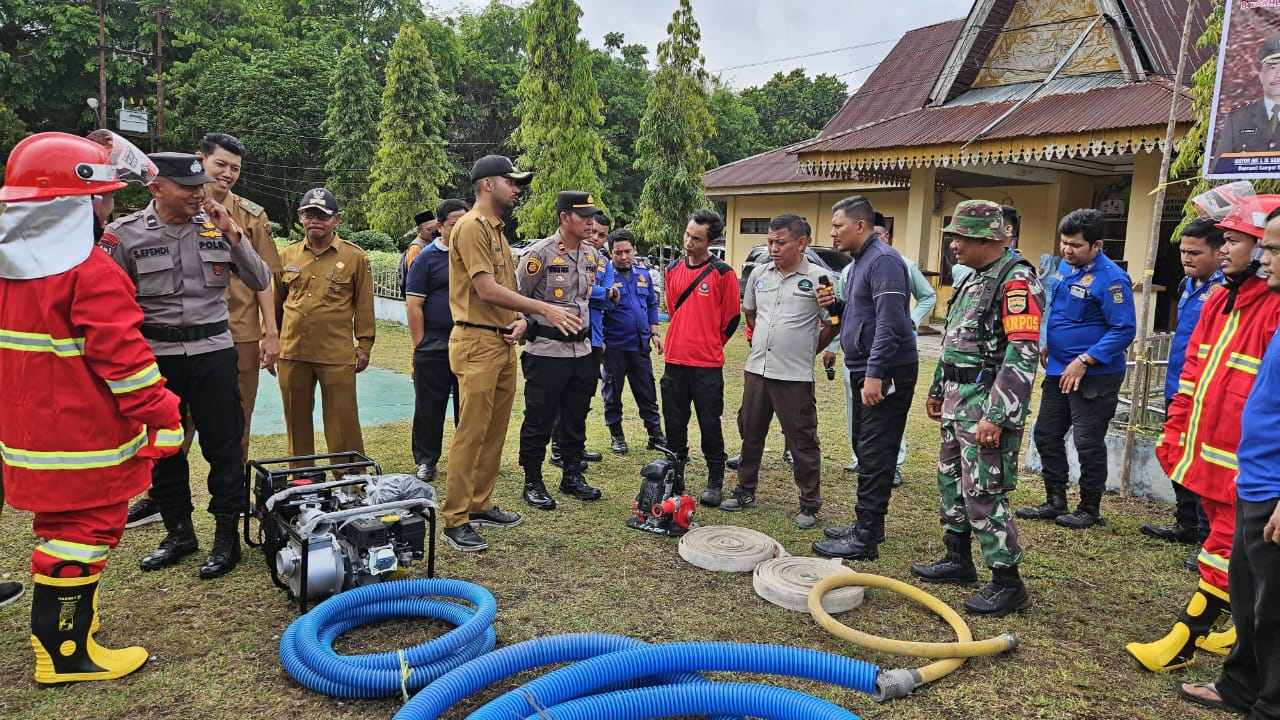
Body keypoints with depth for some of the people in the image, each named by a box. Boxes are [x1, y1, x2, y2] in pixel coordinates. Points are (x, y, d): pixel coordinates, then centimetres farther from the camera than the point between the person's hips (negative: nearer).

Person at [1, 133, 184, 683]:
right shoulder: (91, 274, -20)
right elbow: (122, 357, -23)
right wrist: (163, 419, -16)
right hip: (85, 439, -9)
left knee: (62, 522, 22)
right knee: (85, 531, 2)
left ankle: (69, 616, 38)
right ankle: (65, 652, 12)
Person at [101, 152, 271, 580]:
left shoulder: (217, 228, 0)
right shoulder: (125, 235, -4)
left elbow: (260, 282, 0)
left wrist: (232, 235, -11)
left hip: (213, 352, 0)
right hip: (155, 355, 1)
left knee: (223, 444, 2)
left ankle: (227, 535, 13)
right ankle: (178, 531, 28)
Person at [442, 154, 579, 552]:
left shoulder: (497, 230, 19)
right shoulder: (471, 226, -10)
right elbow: (487, 290, -19)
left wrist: (519, 320, 0)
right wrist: (545, 309, -18)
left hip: (504, 343, 9)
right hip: (477, 343, -9)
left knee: (495, 431, 13)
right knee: (471, 434, -7)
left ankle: (481, 505, 24)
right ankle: (455, 521, 1)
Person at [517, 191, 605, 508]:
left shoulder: (592, 254, 9)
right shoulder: (541, 253, -13)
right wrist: (529, 327, -13)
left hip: (582, 351, 7)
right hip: (546, 351, -7)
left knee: (575, 419, 15)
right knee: (539, 421, 2)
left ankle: (572, 476, 29)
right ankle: (532, 483, 15)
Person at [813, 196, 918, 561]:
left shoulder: (882, 260, -15)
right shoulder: (861, 260, 17)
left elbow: (890, 322, -22)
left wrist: (875, 373, -26)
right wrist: (836, 306, 4)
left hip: (886, 373, -11)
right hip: (867, 371, 11)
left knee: (875, 456, -6)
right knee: (865, 450, 16)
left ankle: (865, 539, -1)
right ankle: (867, 525, 27)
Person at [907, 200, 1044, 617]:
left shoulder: (1017, 281, -16)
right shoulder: (975, 279, 15)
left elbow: (1022, 355, -23)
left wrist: (996, 416, -26)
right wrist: (938, 391, 25)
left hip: (988, 405, -10)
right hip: (958, 401, 10)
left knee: (983, 493, -7)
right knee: (951, 481, 17)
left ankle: (1008, 584, 6)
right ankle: (958, 561, 31)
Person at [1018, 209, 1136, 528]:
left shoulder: (1111, 279, -18)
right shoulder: (1064, 266, 7)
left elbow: (1124, 330, -21)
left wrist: (1083, 362, -23)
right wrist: (1047, 345, 13)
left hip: (1094, 376, -8)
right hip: (1058, 370, 8)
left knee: (1088, 443, 2)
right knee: (1046, 434, 13)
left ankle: (1090, 510, 19)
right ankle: (1055, 501, 26)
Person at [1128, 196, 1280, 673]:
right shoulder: (1220, 301, 10)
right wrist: (1174, 432, 14)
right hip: (1203, 451, 9)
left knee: (1224, 554, 4)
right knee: (1227, 542, 20)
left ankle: (1182, 643, 12)